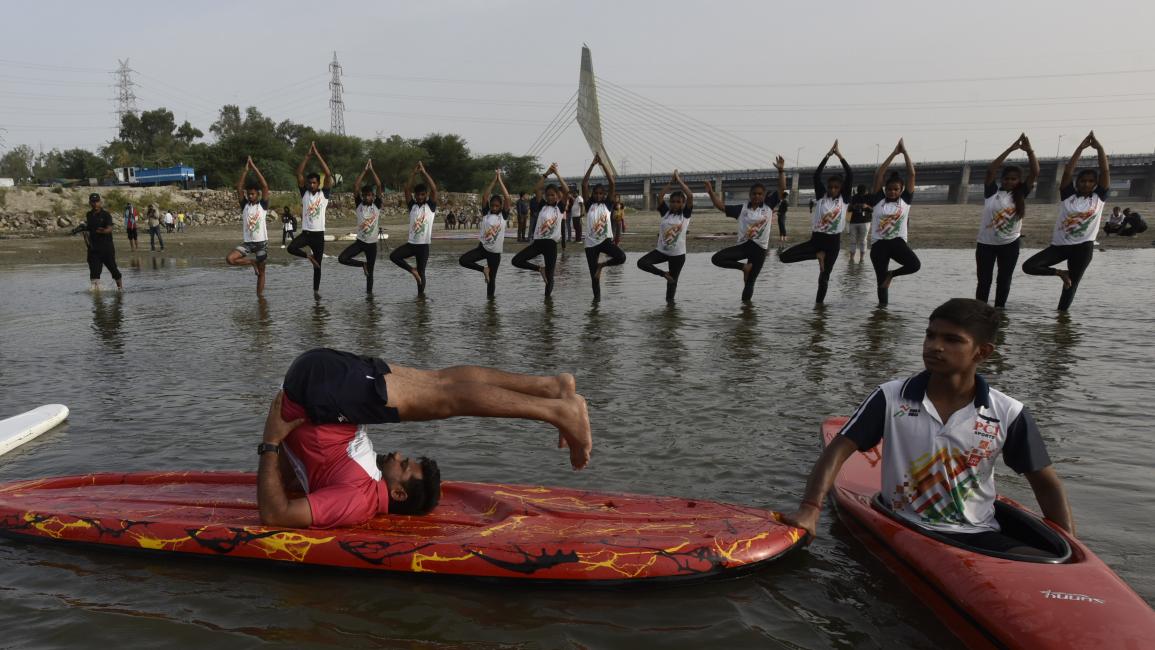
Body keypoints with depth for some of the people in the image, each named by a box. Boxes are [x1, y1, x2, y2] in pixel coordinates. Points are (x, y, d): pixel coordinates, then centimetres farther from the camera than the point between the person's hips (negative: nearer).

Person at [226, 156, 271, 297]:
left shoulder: (263, 205, -2)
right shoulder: (245, 205, 6)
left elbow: (265, 186, -12)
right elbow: (239, 188, -4)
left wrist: (253, 167, -12)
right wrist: (246, 170, -8)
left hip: (261, 242, -3)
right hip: (247, 242, 3)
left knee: (261, 272, 3)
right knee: (229, 259, -18)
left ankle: (260, 297, 14)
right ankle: (252, 262, 6)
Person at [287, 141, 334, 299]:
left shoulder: (324, 194, 0)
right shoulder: (304, 193, 5)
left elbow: (328, 175, -12)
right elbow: (299, 174, -5)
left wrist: (317, 154, -13)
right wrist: (308, 156, -10)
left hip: (318, 233, -2)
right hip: (305, 232, 2)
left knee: (317, 265, 4)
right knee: (291, 247, -26)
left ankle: (316, 290, 20)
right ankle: (309, 256, 3)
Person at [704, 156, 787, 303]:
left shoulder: (768, 206, 3)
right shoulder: (742, 208, 4)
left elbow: (782, 189, -2)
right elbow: (721, 206, 2)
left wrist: (781, 170, -11)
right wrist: (711, 193, -10)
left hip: (759, 248, -2)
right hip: (743, 245, 2)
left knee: (749, 282, 1)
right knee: (716, 259, -16)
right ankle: (744, 267, 0)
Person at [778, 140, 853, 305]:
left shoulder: (844, 198, 0)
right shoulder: (821, 196, 3)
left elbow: (850, 176, -10)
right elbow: (816, 176, -9)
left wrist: (840, 155, -12)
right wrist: (827, 155, -14)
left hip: (833, 241, -1)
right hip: (816, 239, 2)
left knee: (824, 277, 3)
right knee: (784, 256, -12)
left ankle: (818, 304, 16)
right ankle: (818, 255, 2)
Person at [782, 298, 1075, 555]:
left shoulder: (1008, 414, -1)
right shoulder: (891, 398, -3)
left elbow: (1047, 485, 10)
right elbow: (839, 450, -8)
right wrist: (810, 508, -22)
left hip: (981, 536, 1)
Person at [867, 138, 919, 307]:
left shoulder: (905, 200, 6)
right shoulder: (878, 200, 4)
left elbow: (911, 174, 1)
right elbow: (878, 176, -4)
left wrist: (904, 152, 0)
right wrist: (893, 153, -4)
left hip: (898, 241, 1)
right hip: (878, 244, -1)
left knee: (915, 264, -24)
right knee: (881, 280, -1)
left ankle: (891, 274, 4)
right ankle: (883, 307, 14)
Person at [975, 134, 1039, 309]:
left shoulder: (1020, 193, 1)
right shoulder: (992, 191, -3)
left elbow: (1035, 173, -8)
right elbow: (991, 170, -15)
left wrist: (1029, 150, -19)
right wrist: (1010, 149, -19)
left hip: (1009, 244, 2)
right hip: (986, 243, -1)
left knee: (1004, 280, 7)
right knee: (984, 280, 3)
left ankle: (999, 310, 16)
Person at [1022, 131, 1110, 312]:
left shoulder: (1099, 197, 4)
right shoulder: (1068, 195, 3)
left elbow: (1105, 171, -3)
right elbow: (1067, 171, -5)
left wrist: (1099, 147, -7)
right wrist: (1081, 147, -7)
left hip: (1083, 247, -1)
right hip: (1060, 244, 1)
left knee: (1071, 285, 3)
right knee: (1028, 266, -13)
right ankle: (1060, 273, 9)